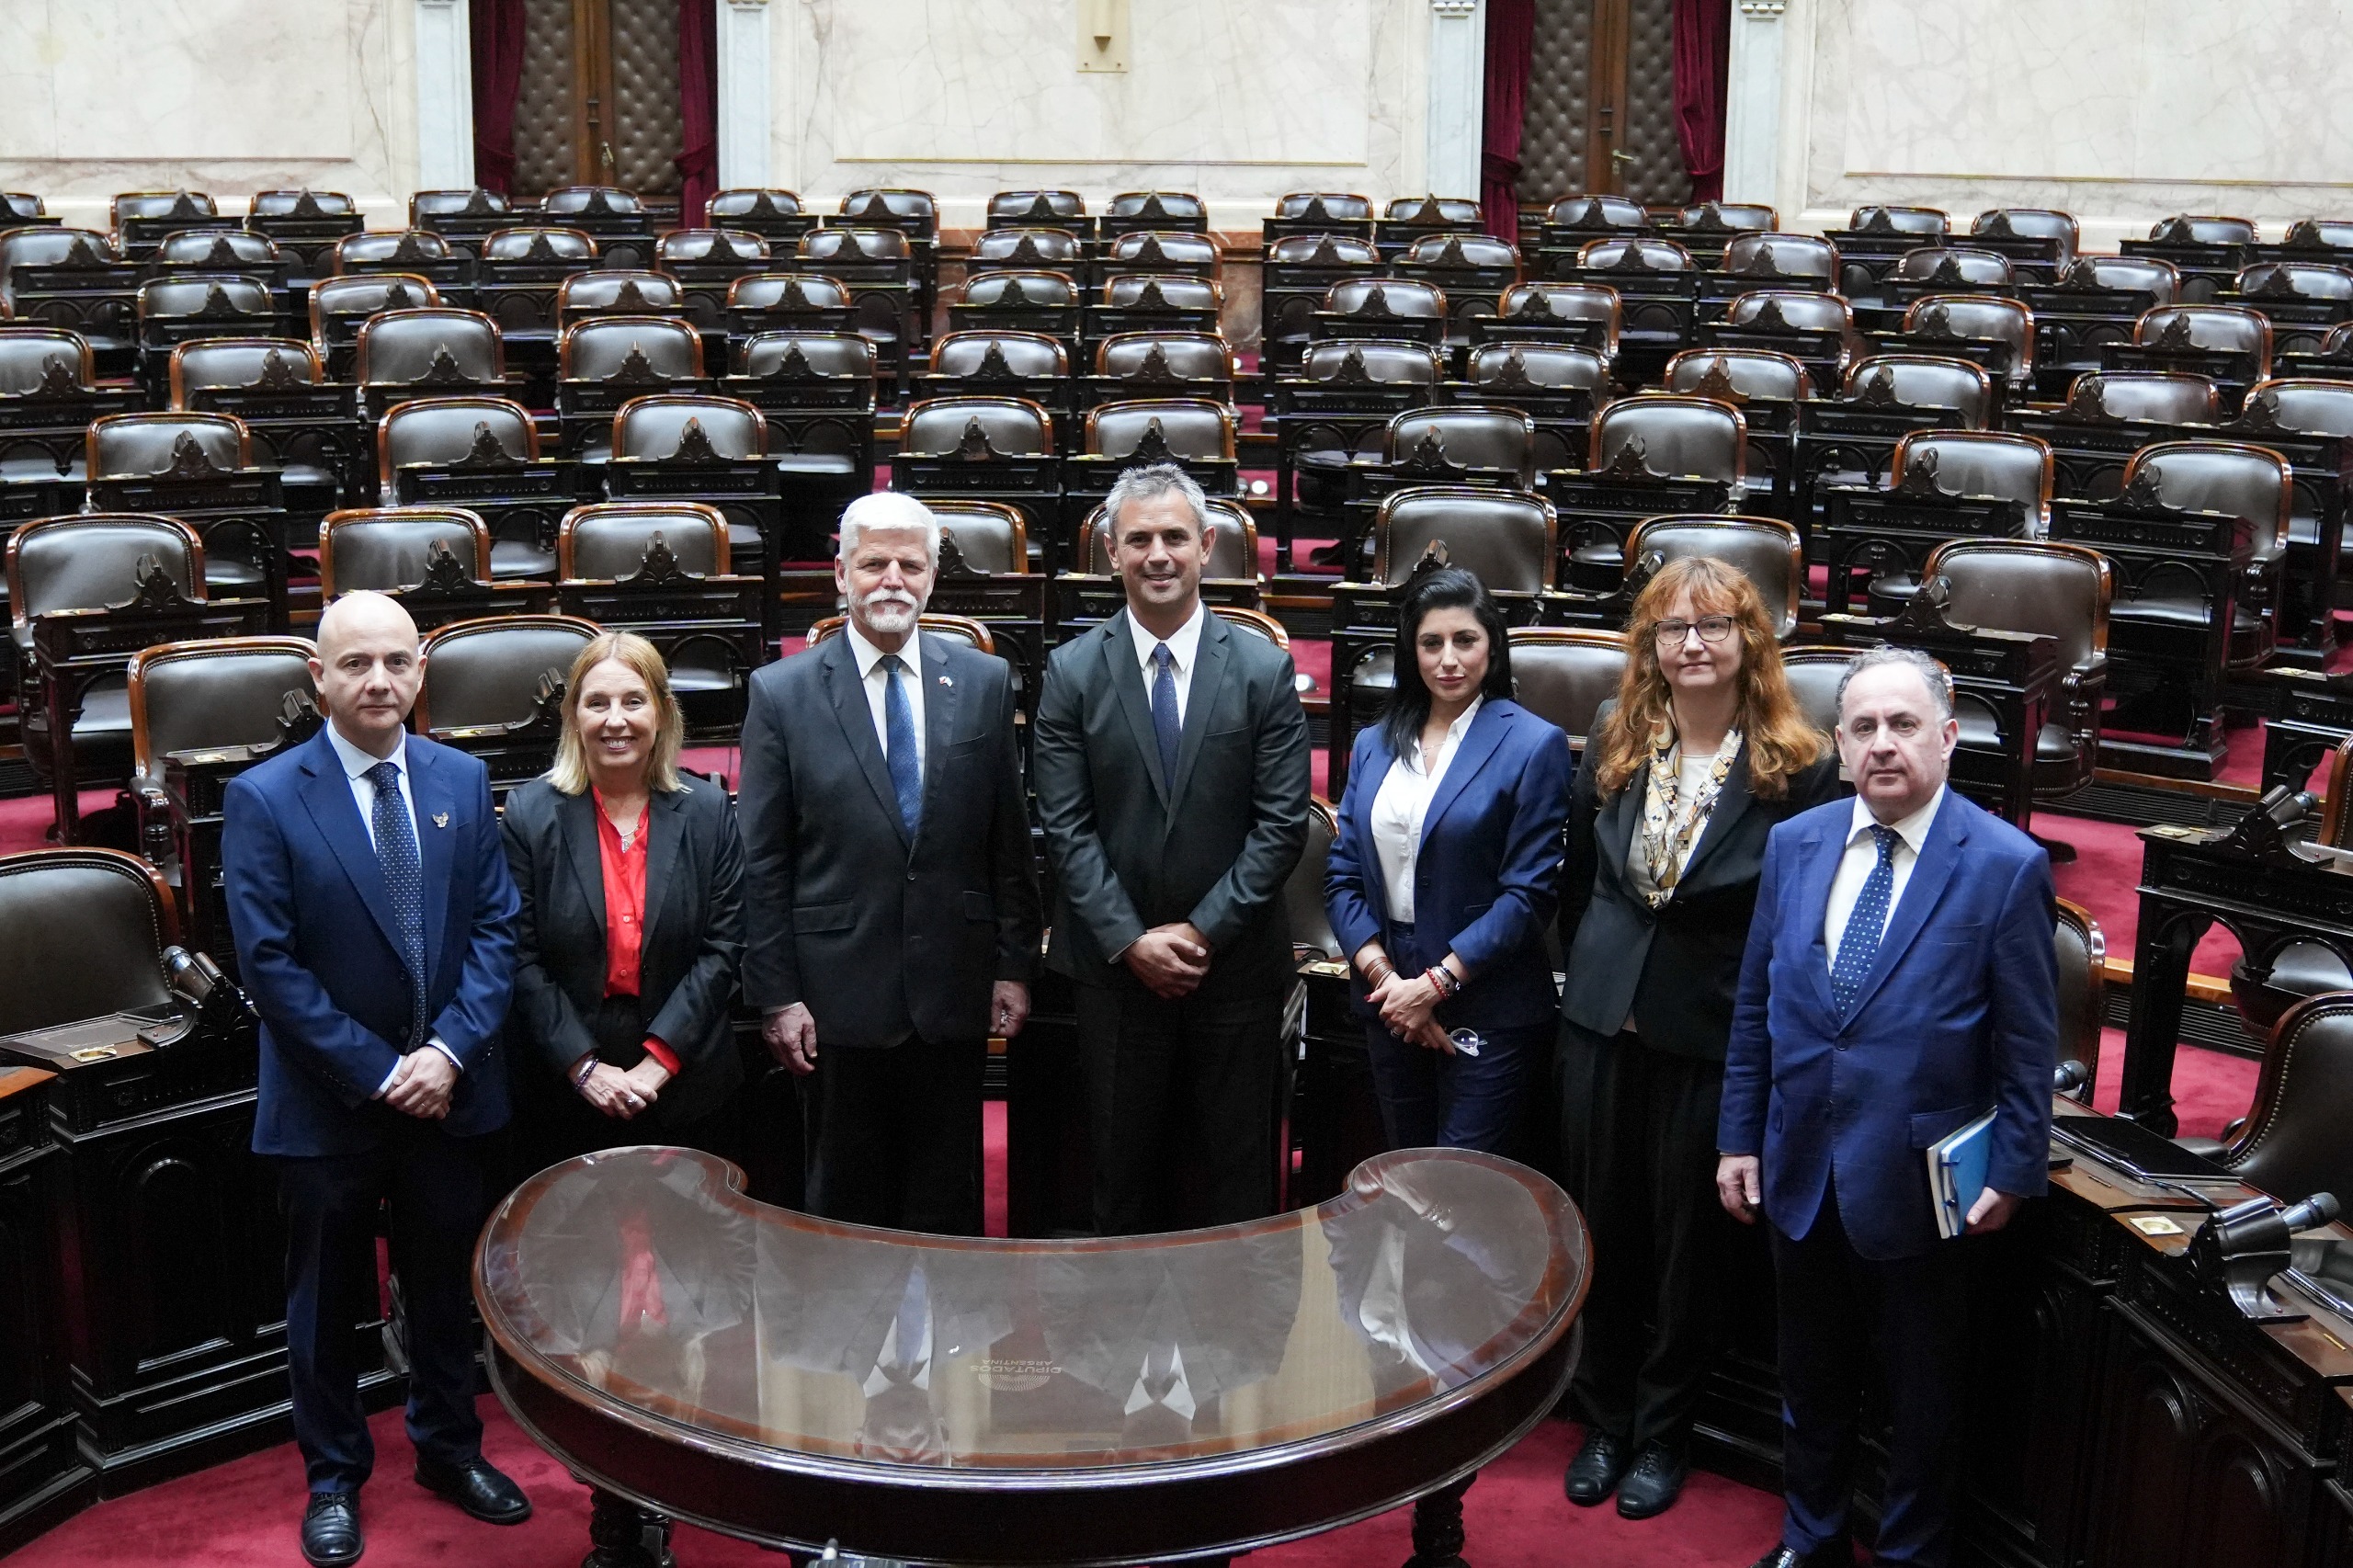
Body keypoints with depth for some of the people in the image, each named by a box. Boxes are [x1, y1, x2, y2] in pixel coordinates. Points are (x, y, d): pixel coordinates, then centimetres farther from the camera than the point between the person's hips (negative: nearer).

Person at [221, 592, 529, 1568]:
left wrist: (451, 1050, -14)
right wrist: (379, 1071, -16)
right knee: (326, 1301, 13)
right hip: (327, 1103, -3)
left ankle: (448, 1448, 37)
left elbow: (496, 927, -1)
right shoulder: (264, 800, -11)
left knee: (446, 1284, 18)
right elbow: (270, 964, -14)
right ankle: (334, 1479, 31)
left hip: (447, 1087, 3)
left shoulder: (462, 781, 0)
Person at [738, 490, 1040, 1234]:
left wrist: (1015, 966, 3)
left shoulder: (984, 682, 3)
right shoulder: (782, 692, -3)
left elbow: (1009, 839, 6)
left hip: (954, 993, 2)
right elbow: (762, 864, -3)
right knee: (845, 1202, 11)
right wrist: (776, 996, -5)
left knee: (948, 1201, 12)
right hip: (840, 997, -1)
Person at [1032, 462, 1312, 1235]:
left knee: (1239, 1169, 9)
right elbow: (1066, 827, -4)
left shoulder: (1265, 670, -3)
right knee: (1126, 1170, 12)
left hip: (1235, 962, 0)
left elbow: (1282, 824, -6)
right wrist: (1131, 941, -11)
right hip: (1116, 964, 0)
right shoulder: (1073, 672, -2)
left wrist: (1202, 931, -12)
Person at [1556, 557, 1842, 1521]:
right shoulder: (1615, 741, 1)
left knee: (1685, 1242, 11)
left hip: (1713, 1037, -3)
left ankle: (1662, 1434, 29)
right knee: (1602, 1228, 14)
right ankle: (1604, 1419, 32)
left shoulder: (1799, 769, -11)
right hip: (1604, 1025, 4)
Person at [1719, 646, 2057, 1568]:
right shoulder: (1795, 843, 0)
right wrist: (1740, 1136, 6)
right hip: (1799, 1171, 4)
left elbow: (2029, 1043, -9)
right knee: (1811, 1378, 21)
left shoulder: (2006, 865, -13)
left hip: (1917, 1182, -4)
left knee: (1922, 1390, 15)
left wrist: (2015, 1170, -9)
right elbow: (1755, 1005, 6)